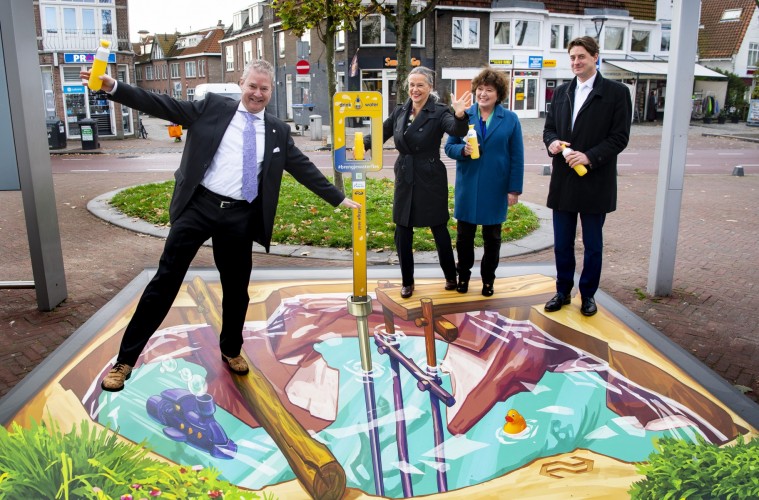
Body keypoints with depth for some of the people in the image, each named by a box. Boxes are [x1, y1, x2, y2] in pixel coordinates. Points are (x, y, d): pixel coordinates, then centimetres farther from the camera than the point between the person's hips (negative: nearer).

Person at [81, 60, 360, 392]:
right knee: (165, 280, 0)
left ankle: (231, 350, 37)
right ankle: (125, 360, 11)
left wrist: (338, 199, 13)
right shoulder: (213, 108, 4)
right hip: (199, 205, -2)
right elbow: (162, 106, 0)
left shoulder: (278, 131, 11)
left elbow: (304, 168, 14)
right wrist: (112, 87, -11)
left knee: (236, 289, 12)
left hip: (239, 217, 2)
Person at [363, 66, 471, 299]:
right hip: (404, 178, 5)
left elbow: (456, 130, -27)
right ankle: (407, 281, 24)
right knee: (402, 233, 9)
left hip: (431, 179, -4)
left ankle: (451, 277, 27)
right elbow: (381, 133, 14)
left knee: (439, 229, 8)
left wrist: (460, 116, -50)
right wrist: (363, 144, -7)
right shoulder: (400, 111, 5)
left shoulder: (438, 112, -10)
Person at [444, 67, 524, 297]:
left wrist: (514, 189, -6)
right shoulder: (464, 116, 1)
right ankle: (463, 275, 28)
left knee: (492, 237, 12)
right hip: (468, 186, 1)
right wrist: (463, 150, -20)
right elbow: (449, 147, 3)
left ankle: (488, 279, 27)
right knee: (464, 235, 10)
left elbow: (517, 157, -3)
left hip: (495, 188, -1)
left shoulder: (510, 119, -2)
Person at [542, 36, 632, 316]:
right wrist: (551, 142, -8)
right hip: (563, 181, 4)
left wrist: (589, 156, -20)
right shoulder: (561, 92, 11)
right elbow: (549, 128, 15)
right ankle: (563, 292, 26)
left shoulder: (616, 92, -3)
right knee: (562, 244, 11)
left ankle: (588, 295, 23)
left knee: (593, 244, 9)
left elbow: (620, 136, -8)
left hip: (595, 182, -4)